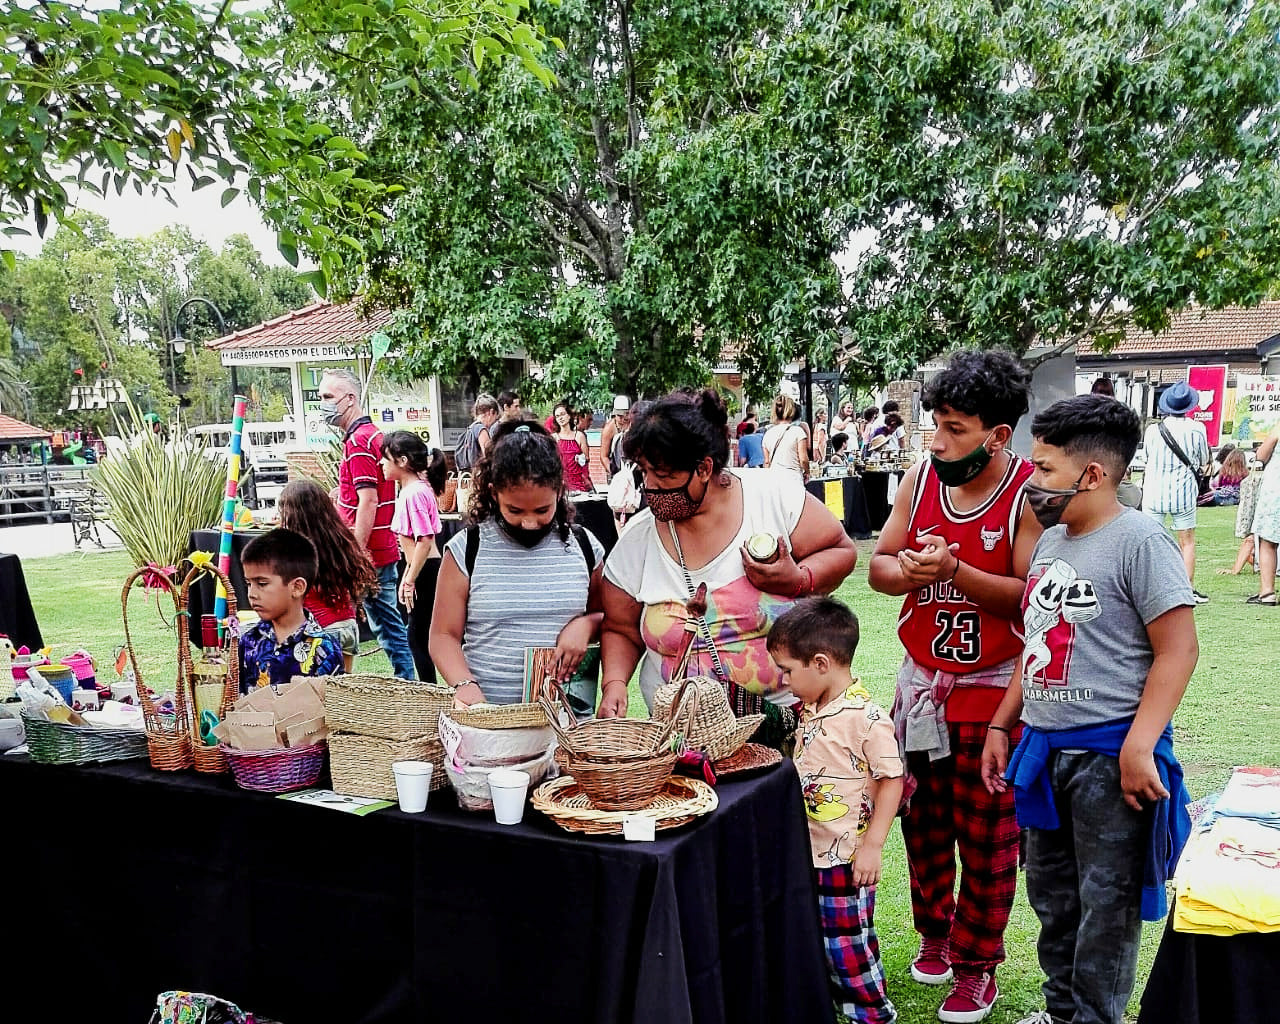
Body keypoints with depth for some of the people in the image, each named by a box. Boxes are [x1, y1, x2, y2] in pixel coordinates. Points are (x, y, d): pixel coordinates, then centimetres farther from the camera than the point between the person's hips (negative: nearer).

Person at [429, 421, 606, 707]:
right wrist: (465, 684, -15)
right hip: (485, 713, -4)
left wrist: (586, 624, -4)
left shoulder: (584, 547, 8)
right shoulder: (466, 550, 2)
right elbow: (444, 636, 3)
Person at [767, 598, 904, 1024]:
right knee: (818, 938, 18)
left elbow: (891, 780, -17)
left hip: (847, 858, -8)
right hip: (809, 852, 8)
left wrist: (872, 845, -18)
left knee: (847, 941, 3)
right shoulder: (811, 711, 5)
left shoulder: (867, 718, -21)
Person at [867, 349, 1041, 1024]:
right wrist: (910, 571, -18)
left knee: (987, 834, 8)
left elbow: (1034, 594, -20)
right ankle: (935, 933, 37)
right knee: (923, 818, 16)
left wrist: (955, 573, -28)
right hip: (920, 681, 5)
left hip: (994, 691, -5)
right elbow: (879, 565, 3)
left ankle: (976, 963, 24)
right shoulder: (920, 479, 0)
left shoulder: (1030, 493, -15)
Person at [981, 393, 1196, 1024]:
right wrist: (1002, 724, 15)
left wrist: (1137, 748, -21)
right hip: (1044, 749, 8)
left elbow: (1177, 651, -16)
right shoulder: (1050, 541, 10)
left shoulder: (1138, 540, -14)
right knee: (1050, 893, 19)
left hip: (1110, 755, -8)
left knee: (1105, 905, 5)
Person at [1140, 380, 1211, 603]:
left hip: (1154, 491, 1)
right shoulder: (1196, 429, -7)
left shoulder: (1152, 430, -5)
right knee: (1187, 542, 9)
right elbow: (1204, 462, 5)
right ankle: (1189, 589, 11)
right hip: (1183, 491, -1)